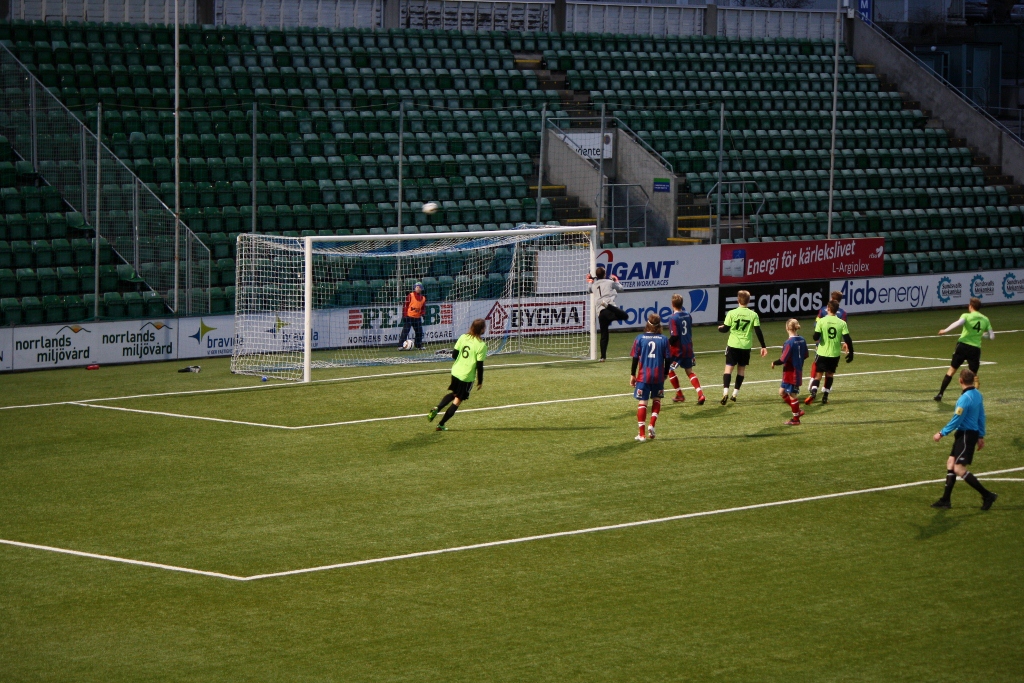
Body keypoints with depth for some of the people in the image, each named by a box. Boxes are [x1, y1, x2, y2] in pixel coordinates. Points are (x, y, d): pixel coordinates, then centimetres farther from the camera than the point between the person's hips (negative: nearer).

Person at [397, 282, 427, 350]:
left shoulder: (423, 298, 10)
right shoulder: (410, 295, -5)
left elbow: (423, 308, 15)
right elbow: (405, 305, -7)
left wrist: (421, 313, -8)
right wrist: (404, 315, -13)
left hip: (417, 318, 6)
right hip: (409, 317, -6)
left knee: (419, 332, 10)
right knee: (405, 331, -8)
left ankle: (419, 345, 24)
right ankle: (400, 346, -9)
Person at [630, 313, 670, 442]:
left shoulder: (640, 338, -3)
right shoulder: (663, 339, 0)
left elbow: (635, 358, -2)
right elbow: (667, 359, 4)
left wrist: (632, 375, 7)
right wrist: (665, 374, 17)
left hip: (643, 375, -1)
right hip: (658, 376, 1)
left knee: (642, 402, 4)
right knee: (657, 399, 21)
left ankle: (642, 434, 2)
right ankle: (652, 426, 3)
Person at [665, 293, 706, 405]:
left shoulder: (673, 318, -18)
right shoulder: (687, 316, 4)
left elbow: (674, 336, -23)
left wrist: (667, 344, -7)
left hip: (677, 349, -7)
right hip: (688, 348, 7)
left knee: (669, 370, 14)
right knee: (689, 371, 14)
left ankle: (679, 395, 17)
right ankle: (700, 394, -4)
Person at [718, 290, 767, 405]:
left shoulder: (732, 313, -6)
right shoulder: (753, 315, -2)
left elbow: (726, 329, -3)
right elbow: (758, 331, -3)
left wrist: (720, 328, 21)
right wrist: (763, 346, 5)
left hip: (733, 345, -2)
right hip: (746, 346, 2)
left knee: (729, 367, 0)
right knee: (742, 368, 14)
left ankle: (725, 392, -16)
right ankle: (735, 393, 16)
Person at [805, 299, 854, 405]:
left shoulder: (821, 321, -9)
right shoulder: (842, 323, -5)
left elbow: (816, 337, -12)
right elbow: (848, 339, -8)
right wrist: (851, 353, 1)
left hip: (822, 353, -2)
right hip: (835, 354, 2)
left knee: (818, 374, 3)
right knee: (829, 374, 17)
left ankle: (813, 391, -22)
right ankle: (825, 396, 16)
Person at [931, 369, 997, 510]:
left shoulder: (965, 398, -21)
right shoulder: (977, 394, 7)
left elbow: (956, 420, -18)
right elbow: (981, 416, 14)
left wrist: (942, 434, -9)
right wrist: (981, 436, 21)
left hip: (966, 435, -10)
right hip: (973, 432, 10)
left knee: (959, 469, -9)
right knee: (951, 463, 12)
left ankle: (987, 495, -5)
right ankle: (945, 499, 14)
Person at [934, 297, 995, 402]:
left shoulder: (967, 316, -3)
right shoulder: (985, 320, 7)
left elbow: (958, 323, -25)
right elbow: (992, 336, 8)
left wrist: (945, 330, -18)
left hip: (963, 345, -1)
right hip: (976, 349, 1)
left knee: (952, 369, 11)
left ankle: (940, 393, 13)